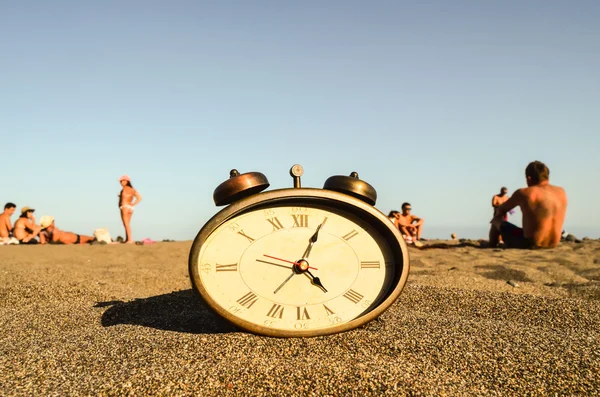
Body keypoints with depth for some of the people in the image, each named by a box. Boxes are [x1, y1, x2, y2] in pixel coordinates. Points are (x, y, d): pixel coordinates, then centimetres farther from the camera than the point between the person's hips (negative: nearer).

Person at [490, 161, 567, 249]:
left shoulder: (523, 193, -13)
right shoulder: (561, 192, 2)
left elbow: (500, 210, 3)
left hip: (529, 245, -6)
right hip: (553, 244, 6)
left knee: (497, 221, 17)